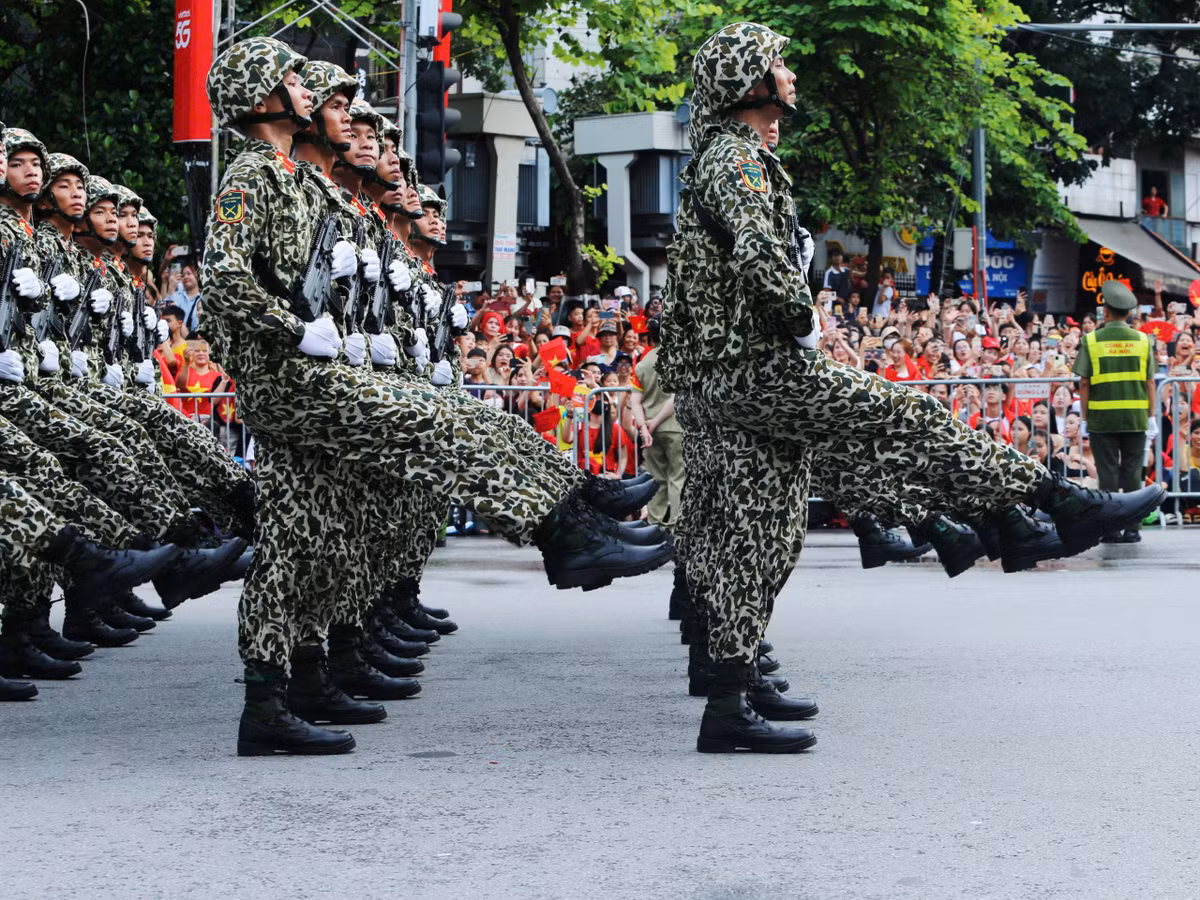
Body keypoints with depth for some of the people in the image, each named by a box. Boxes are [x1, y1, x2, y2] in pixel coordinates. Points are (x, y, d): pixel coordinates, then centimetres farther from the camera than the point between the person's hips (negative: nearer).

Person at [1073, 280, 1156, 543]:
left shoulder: (1092, 340, -2)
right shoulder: (1142, 340, 2)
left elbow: (1084, 384, -3)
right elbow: (1150, 382, 3)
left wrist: (1085, 417, 3)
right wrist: (1151, 416, 8)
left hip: (1102, 417, -1)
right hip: (1136, 418, 1)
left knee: (1108, 473, 3)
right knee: (1132, 472, 6)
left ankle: (1112, 529, 2)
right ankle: (1132, 528, 5)